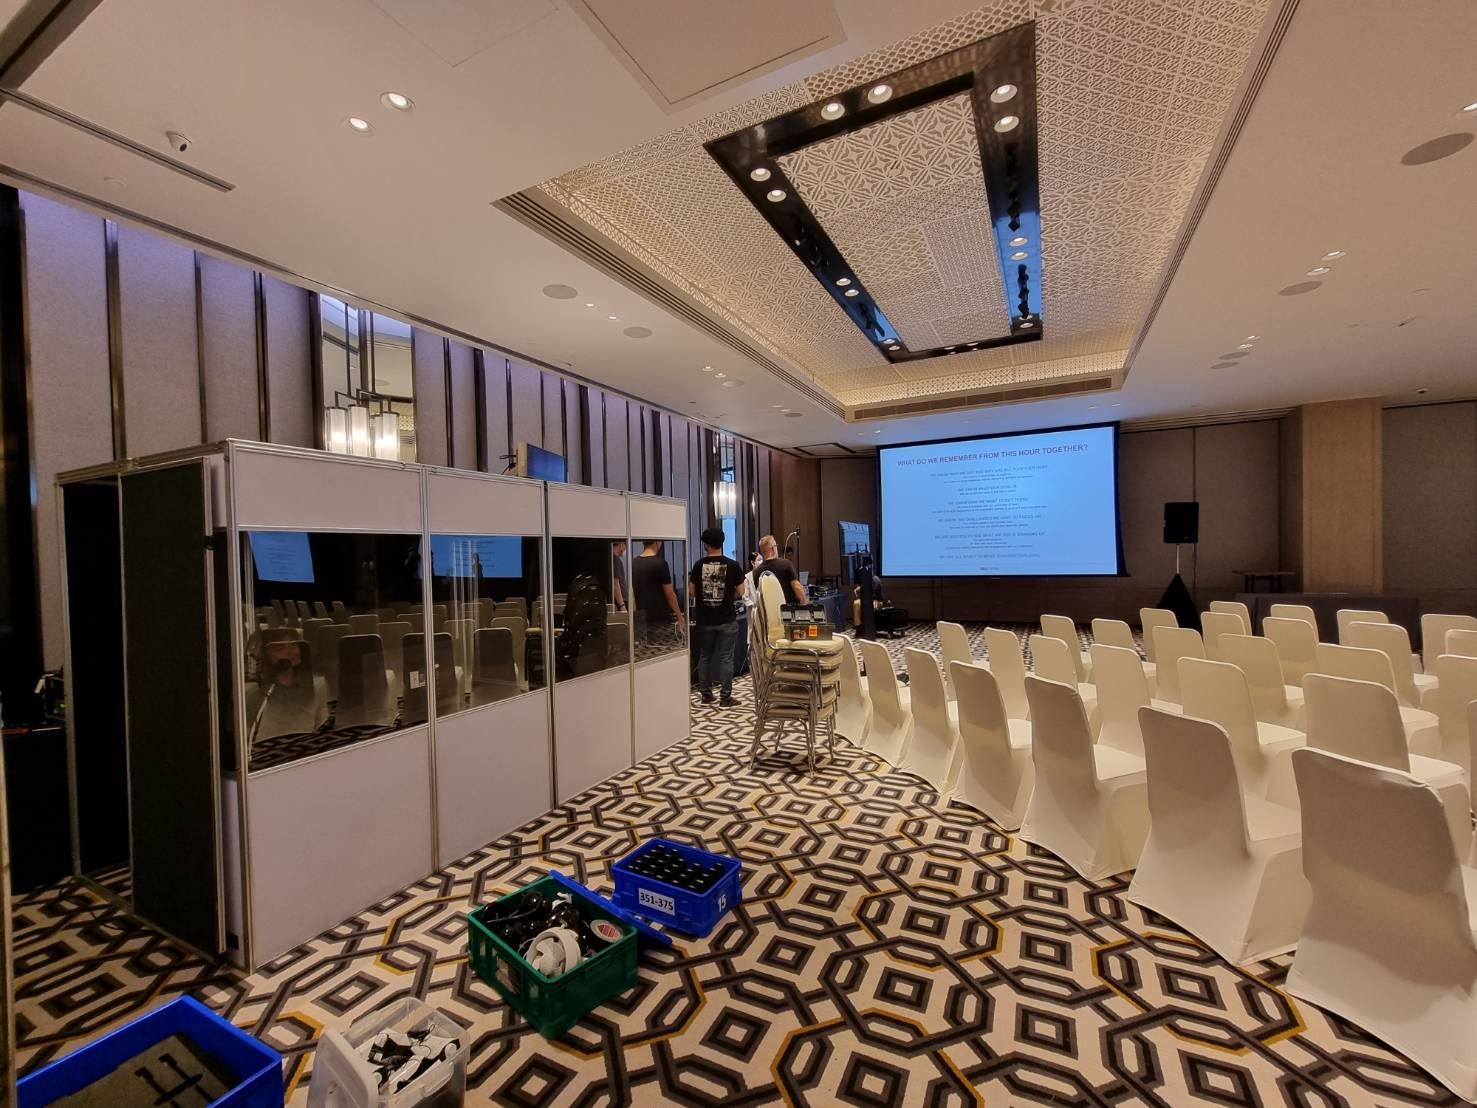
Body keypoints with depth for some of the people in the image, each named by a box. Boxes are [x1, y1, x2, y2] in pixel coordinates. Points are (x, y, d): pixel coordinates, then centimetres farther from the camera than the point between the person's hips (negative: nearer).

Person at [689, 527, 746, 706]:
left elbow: (692, 591, 1)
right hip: (726, 620, -2)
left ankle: (705, 694, 20)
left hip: (704, 620, 2)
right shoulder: (732, 565, -7)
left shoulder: (699, 565, -3)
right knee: (725, 657, 3)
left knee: (704, 656, 13)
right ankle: (725, 697, 5)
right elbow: (740, 591, -4)